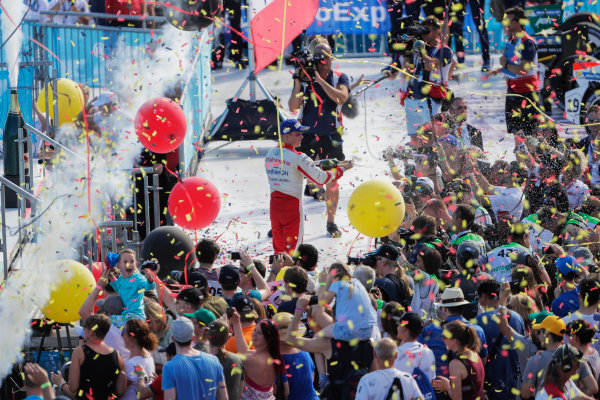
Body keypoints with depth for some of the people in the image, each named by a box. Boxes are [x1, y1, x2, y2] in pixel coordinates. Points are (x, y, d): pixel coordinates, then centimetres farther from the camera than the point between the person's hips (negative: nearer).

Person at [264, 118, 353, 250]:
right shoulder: (298, 158, -16)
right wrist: (342, 168, -2)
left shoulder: (270, 154, 5)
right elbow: (321, 178, -16)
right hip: (292, 205, -6)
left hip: (274, 203, 6)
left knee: (278, 250, 14)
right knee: (291, 250, 2)